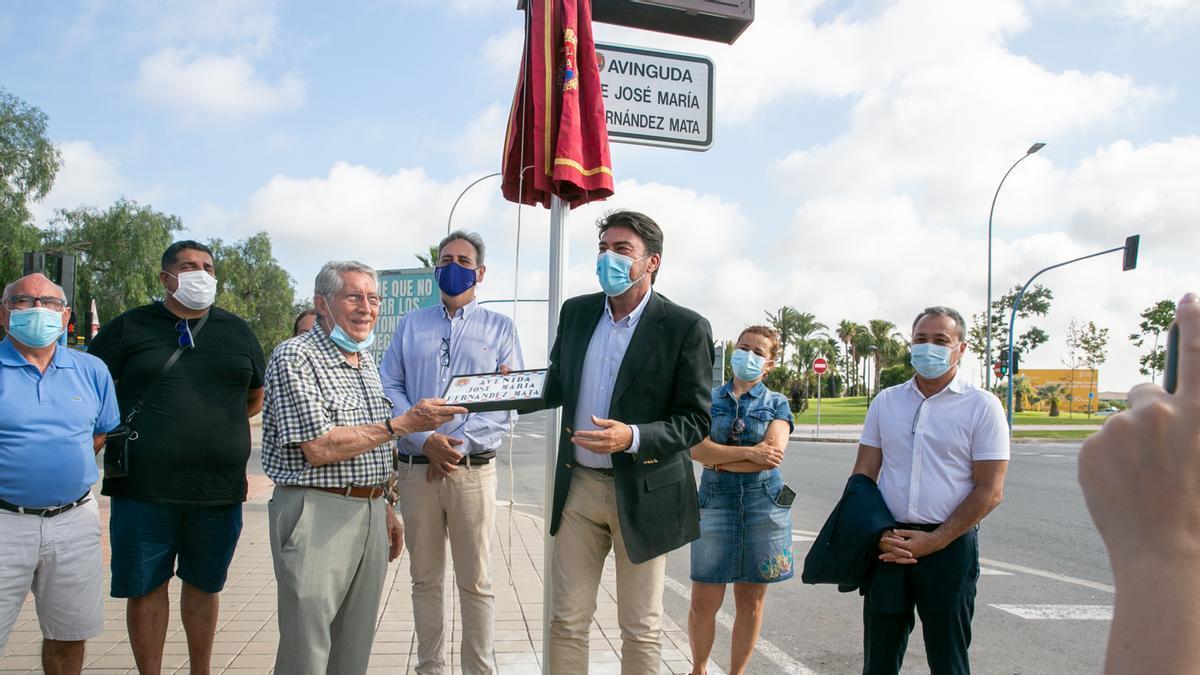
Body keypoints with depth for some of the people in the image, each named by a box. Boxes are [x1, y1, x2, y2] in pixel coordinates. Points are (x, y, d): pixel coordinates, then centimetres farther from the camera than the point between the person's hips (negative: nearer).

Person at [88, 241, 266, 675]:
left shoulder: (237, 332, 10)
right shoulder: (128, 328, 1)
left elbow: (254, 398, 20)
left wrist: (212, 427, 10)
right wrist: (135, 432, -3)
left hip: (219, 488, 2)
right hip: (144, 488, -2)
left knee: (204, 584, 14)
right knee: (145, 586, 6)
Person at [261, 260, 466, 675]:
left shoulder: (366, 361, 16)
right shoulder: (295, 357, -11)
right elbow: (319, 449, -19)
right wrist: (404, 424, -18)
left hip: (370, 512, 8)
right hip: (316, 513, -8)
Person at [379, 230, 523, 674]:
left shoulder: (499, 328, 7)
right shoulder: (411, 325, 13)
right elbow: (388, 388, 5)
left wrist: (457, 444, -12)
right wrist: (426, 440, -10)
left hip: (473, 469, -2)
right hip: (416, 468, 2)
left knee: (476, 582, 2)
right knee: (425, 579, 10)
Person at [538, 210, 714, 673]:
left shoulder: (685, 328, -10)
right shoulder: (576, 312, 6)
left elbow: (696, 420, -10)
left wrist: (632, 438, -26)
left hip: (643, 492, -4)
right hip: (578, 484, 4)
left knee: (640, 629, 9)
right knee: (566, 620, 10)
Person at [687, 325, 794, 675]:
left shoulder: (776, 403, 6)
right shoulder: (709, 398, 7)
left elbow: (774, 453, -11)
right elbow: (696, 448, -9)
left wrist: (720, 460, -9)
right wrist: (748, 452, -16)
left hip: (765, 504, 0)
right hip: (715, 502, 0)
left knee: (751, 600, 7)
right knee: (703, 602, 1)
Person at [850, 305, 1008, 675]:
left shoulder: (982, 406, -2)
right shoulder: (886, 401, 9)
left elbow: (989, 490, -7)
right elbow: (863, 474, 8)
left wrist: (933, 541, -13)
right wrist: (878, 533, -7)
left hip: (949, 546, -3)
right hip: (888, 545, 3)